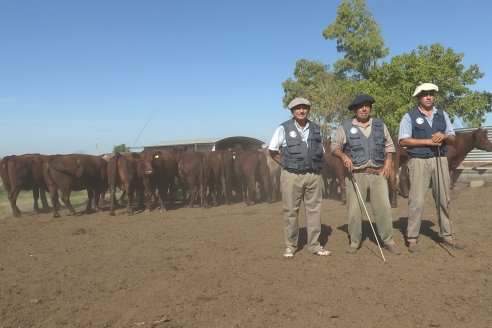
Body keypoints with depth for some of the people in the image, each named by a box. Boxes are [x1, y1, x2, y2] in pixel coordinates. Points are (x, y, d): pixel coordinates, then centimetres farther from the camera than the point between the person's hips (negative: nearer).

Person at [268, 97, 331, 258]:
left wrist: (316, 166, 9)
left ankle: (314, 244, 16)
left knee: (314, 210, 5)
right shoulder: (284, 128, 0)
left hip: (313, 175, 3)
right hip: (291, 176, -3)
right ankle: (290, 245, 13)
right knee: (290, 211, 2)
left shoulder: (316, 129, 12)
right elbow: (273, 151, 4)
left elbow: (321, 152, 22)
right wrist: (287, 165, 1)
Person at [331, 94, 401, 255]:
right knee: (354, 210, 1)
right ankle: (354, 242, 15)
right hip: (356, 175, -2)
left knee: (383, 207, -1)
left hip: (378, 173, 2)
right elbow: (334, 146, 6)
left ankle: (388, 241, 12)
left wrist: (388, 161, 3)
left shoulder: (380, 125, 13)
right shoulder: (346, 126, 4)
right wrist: (344, 156, -12)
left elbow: (389, 145, 18)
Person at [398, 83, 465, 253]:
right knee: (417, 201, -7)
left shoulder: (442, 115, 15)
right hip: (419, 161, -5)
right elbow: (403, 140, -9)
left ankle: (447, 236, 21)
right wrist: (428, 141, -15)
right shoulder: (410, 116, 0)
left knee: (444, 199, 10)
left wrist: (444, 136, -9)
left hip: (440, 160, 5)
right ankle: (412, 239, 1)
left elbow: (453, 137, 14)